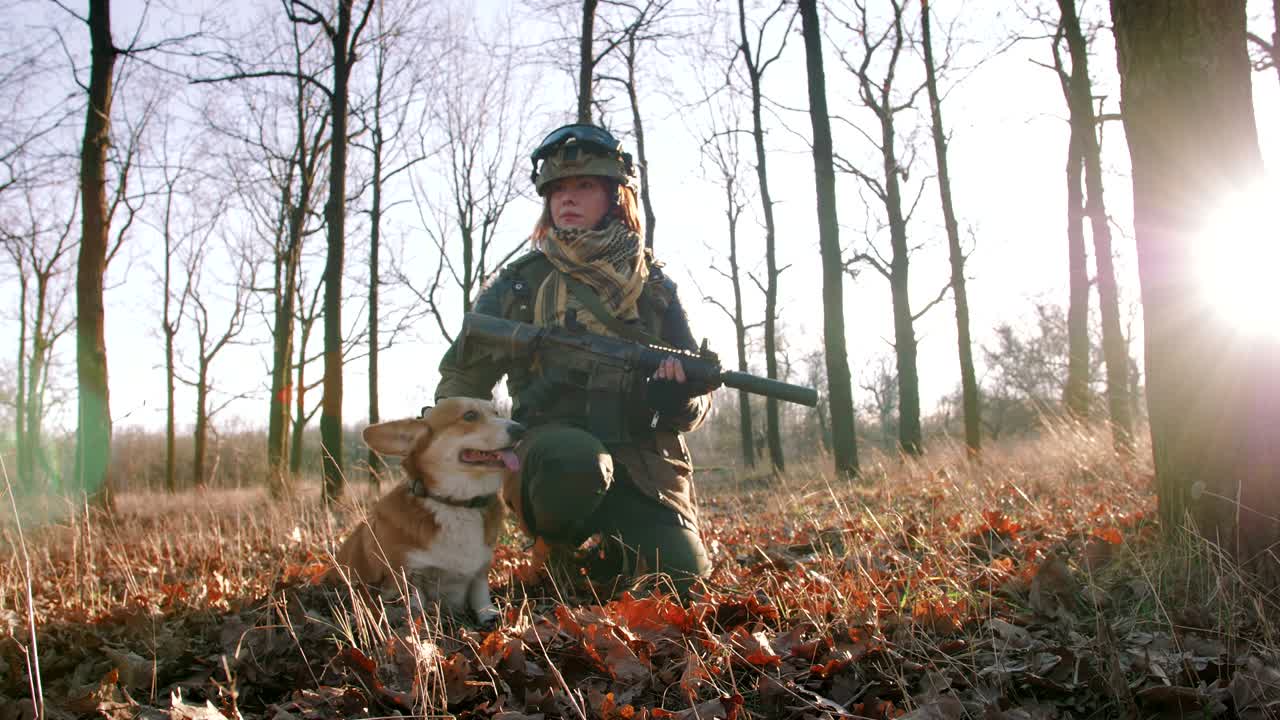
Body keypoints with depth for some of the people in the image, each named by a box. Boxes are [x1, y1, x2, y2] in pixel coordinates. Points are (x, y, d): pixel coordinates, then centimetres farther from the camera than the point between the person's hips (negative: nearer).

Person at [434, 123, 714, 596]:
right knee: (574, 459, -37)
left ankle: (617, 552, 16)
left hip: (642, 463, 2)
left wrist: (680, 397, -14)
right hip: (551, 449, -2)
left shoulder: (655, 287, 11)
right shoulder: (518, 283, 8)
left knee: (681, 574, -19)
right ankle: (556, 551, -3)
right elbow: (463, 379, 14)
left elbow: (699, 400, 11)